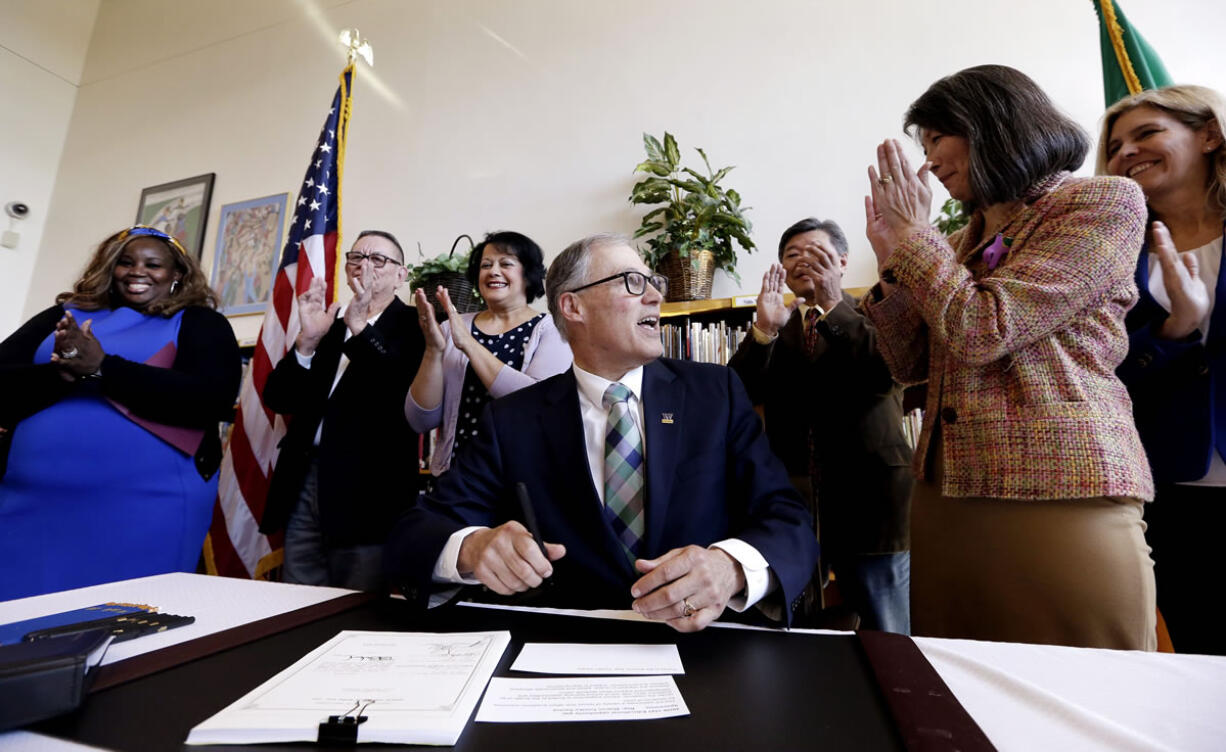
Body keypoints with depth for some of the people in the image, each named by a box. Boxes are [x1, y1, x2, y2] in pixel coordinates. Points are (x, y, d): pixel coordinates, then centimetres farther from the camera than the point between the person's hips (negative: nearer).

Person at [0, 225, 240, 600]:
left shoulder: (201, 325, 3)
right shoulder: (62, 316, 15)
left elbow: (211, 399, -13)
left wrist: (102, 369, -15)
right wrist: (58, 374, -14)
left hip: (149, 504, -3)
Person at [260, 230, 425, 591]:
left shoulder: (413, 324, -1)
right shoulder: (326, 322, 14)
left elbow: (410, 398, -16)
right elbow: (277, 399, 8)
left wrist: (359, 327, -22)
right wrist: (307, 340, -9)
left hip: (368, 490, -5)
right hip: (304, 481, 5)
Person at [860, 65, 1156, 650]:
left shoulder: (1107, 203, -2)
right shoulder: (962, 243, 17)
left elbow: (983, 332, -17)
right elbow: (910, 365, 13)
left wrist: (914, 235, -4)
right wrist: (891, 258, 5)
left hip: (1061, 500, -6)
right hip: (944, 494, 7)